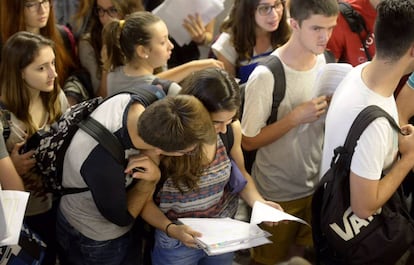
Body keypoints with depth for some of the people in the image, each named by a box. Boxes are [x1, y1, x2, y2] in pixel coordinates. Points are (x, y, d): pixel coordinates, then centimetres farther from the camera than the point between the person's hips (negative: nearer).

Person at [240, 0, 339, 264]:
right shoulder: (267, 75, -26)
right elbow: (249, 141, -20)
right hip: (278, 191, -5)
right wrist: (295, 117, -29)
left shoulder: (324, 61, -5)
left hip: (317, 182, 6)